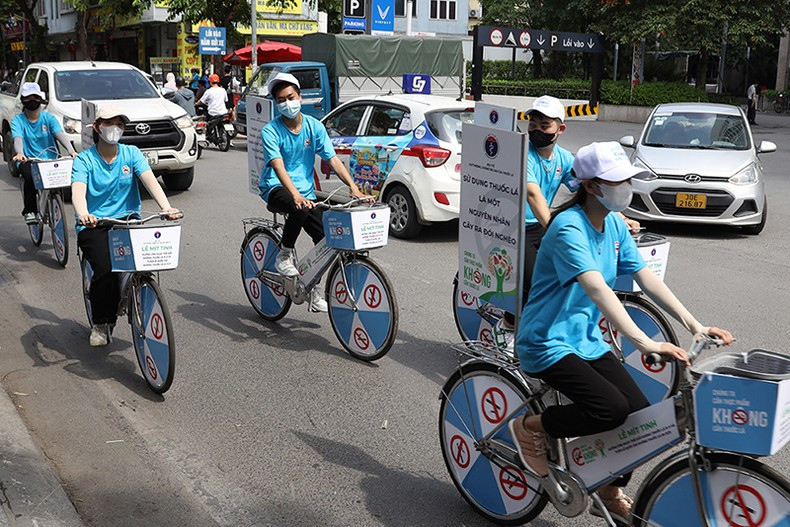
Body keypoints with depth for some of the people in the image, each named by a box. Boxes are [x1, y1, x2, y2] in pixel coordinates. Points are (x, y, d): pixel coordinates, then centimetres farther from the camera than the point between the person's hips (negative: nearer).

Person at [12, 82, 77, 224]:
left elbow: (60, 134, -10)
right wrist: (19, 153, -39)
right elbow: (18, 138, -15)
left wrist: (71, 151, -32)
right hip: (28, 160, -1)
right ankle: (29, 211, -16)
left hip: (50, 159, 1)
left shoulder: (48, 118, 7)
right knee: (30, 175, -33)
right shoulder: (18, 120, 4)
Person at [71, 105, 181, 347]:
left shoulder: (131, 153, 6)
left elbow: (150, 180, -10)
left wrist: (166, 207, -29)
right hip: (94, 224, -2)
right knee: (105, 270, -25)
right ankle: (101, 324, -1)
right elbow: (78, 190, -18)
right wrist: (83, 214, -41)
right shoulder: (84, 159, -1)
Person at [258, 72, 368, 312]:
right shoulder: (271, 131, -9)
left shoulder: (314, 126, 2)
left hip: (305, 192, 4)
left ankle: (313, 290, 8)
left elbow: (333, 159, -4)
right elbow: (278, 167, -24)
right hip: (276, 189, -4)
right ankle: (284, 255, -12)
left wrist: (354, 187, -19)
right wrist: (296, 195, -41)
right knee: (299, 209, -38)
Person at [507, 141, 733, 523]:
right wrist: (644, 342, -43)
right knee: (611, 410, -26)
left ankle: (610, 492, 24)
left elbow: (646, 278, 1)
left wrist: (694, 325, -9)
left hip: (587, 340, 8)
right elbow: (597, 289, -35)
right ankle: (529, 427, 0)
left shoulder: (615, 226, 4)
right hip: (548, 344, -8)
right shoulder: (568, 228, -22)